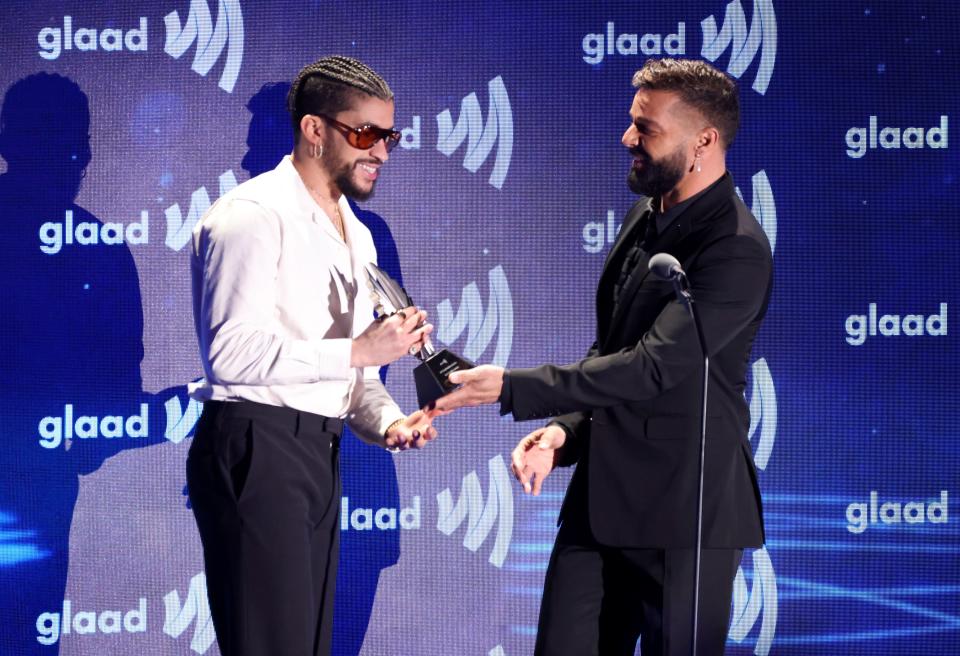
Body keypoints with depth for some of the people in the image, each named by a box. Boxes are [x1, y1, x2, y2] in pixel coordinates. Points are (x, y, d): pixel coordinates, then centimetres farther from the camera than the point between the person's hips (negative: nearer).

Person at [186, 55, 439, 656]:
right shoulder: (253, 216, -10)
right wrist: (359, 351, -21)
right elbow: (233, 352, -20)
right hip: (256, 448, -9)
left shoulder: (355, 236, 20)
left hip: (320, 452, 9)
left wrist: (387, 421, 1)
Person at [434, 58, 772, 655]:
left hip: (682, 514, -8)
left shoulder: (736, 249, -17)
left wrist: (512, 388, -23)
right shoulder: (645, 219, 11)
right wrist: (566, 431, 3)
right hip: (601, 495, 8)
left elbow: (651, 367, -23)